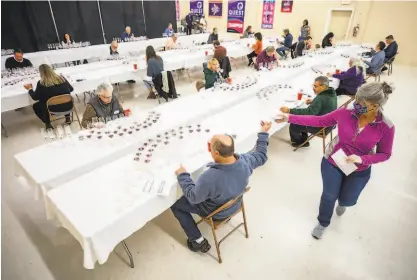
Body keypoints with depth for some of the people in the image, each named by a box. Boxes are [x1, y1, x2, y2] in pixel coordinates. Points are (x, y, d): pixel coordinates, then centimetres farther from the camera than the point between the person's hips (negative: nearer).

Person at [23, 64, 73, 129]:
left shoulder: (41, 83, -8)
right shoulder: (61, 78, 0)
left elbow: (35, 97, 2)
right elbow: (71, 89, 14)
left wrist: (30, 89, 20)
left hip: (53, 109, -3)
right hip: (68, 106, 3)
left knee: (36, 106, 25)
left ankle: (47, 123, 13)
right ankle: (67, 117, 28)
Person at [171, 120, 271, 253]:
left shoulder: (210, 177, -43)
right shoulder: (245, 160, -28)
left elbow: (193, 197, -24)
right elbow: (261, 156, -4)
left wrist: (182, 175, -13)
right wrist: (264, 133, 5)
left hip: (217, 212, -5)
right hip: (235, 203, 6)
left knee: (175, 205, 13)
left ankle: (199, 241, 20)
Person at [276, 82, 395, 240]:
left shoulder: (386, 128, -22)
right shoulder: (345, 113, -22)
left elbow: (385, 154, -10)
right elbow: (319, 121, -13)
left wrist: (362, 159, -28)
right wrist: (289, 118, -17)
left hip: (359, 170, 1)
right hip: (332, 163, 0)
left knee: (347, 200, 20)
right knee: (329, 196, 17)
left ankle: (342, 203, 62)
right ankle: (323, 223, 47)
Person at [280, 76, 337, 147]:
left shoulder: (321, 98, -33)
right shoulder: (331, 92, -3)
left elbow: (308, 112, -37)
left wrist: (289, 110, -37)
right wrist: (312, 102, 1)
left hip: (321, 127, -9)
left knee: (293, 125, 3)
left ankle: (298, 141, 32)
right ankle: (304, 141, 32)